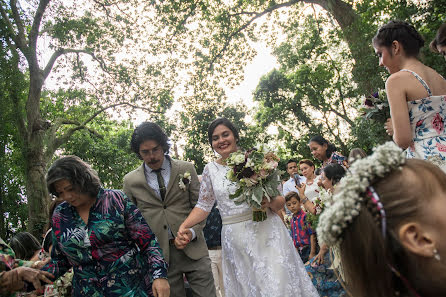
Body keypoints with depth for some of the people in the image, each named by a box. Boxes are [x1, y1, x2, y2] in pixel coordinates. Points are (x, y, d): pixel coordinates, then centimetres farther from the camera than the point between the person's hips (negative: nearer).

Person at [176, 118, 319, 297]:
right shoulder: (210, 170, 6)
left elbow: (280, 200, 3)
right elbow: (204, 206, 10)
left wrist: (270, 203, -19)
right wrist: (183, 226, -5)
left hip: (267, 231, -1)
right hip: (235, 240, 2)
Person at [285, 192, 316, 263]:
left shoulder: (305, 217, -9)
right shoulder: (291, 221, 10)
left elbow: (312, 235, -13)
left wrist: (312, 252, -16)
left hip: (308, 250, -6)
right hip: (299, 252, 6)